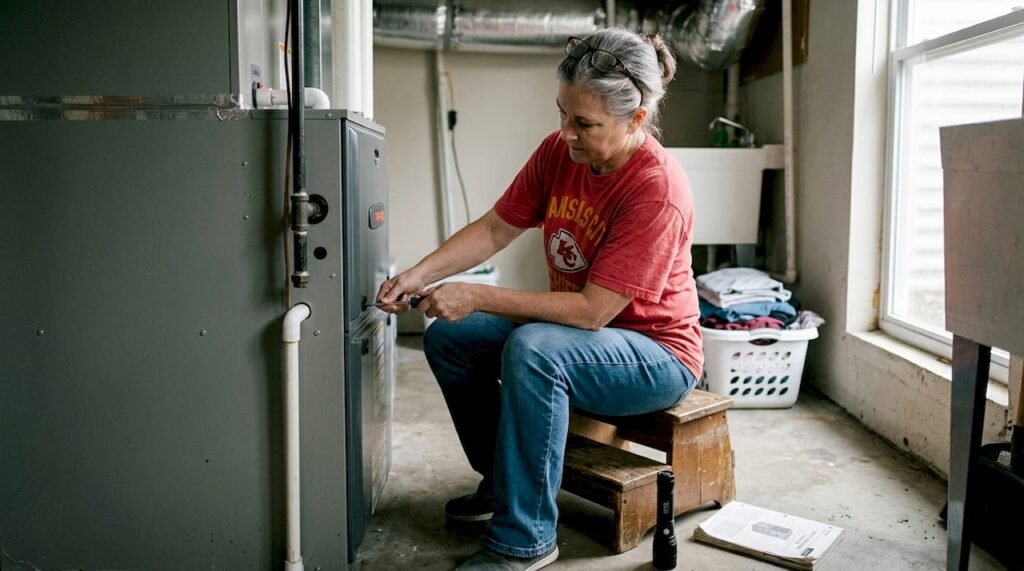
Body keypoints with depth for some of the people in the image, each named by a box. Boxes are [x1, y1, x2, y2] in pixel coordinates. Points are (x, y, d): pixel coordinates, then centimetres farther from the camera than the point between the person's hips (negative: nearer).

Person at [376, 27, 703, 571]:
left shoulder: (657, 189, -28)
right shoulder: (558, 150, -7)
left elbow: (593, 311, -29)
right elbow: (494, 229, -1)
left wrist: (477, 297, -29)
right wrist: (419, 274, -16)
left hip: (655, 352, -8)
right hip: (578, 332, 8)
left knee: (532, 349, -35)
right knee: (447, 339, -1)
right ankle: (502, 481, 17)